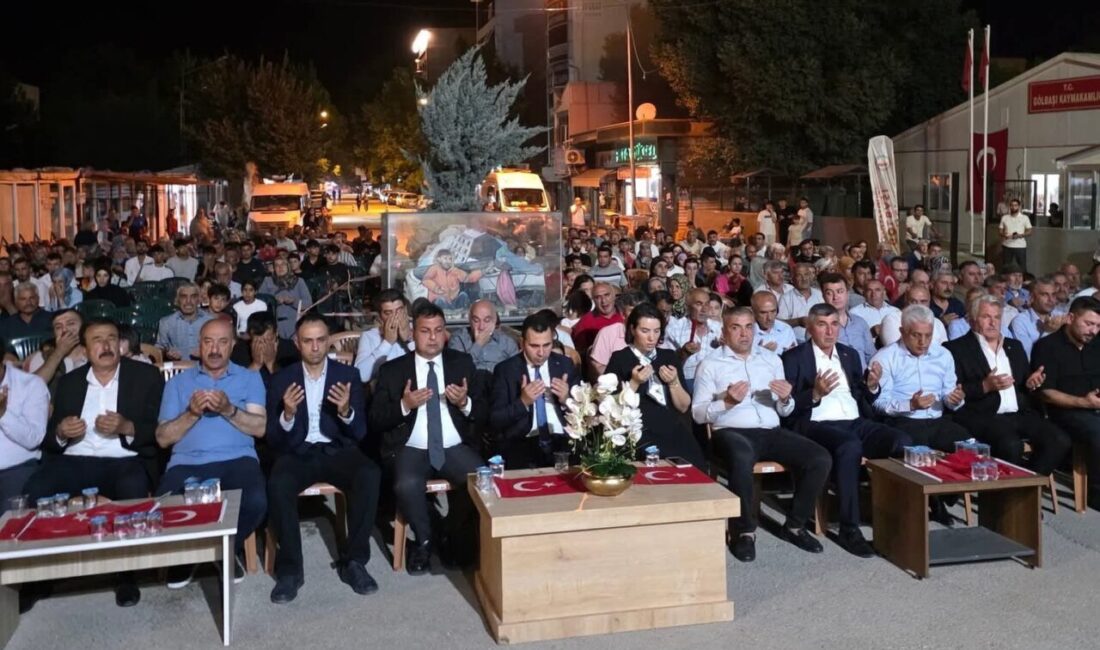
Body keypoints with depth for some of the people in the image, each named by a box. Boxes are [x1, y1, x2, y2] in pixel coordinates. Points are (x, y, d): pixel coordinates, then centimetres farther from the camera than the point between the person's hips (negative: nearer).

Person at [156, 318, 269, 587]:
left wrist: (228, 410, -13)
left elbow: (259, 428, 2)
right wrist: (191, 413, -8)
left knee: (255, 502, -32)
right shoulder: (178, 382, 17)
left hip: (237, 460, 0)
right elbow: (162, 438, 8)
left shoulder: (250, 378, 15)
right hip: (187, 463, 1)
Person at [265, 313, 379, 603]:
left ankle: (354, 561, -18)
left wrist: (346, 412, -22)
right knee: (277, 484, -34)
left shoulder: (348, 375, 5)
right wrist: (287, 415, -21)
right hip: (297, 452, 0)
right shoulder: (282, 379, 5)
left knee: (370, 475, -32)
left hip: (337, 450, 0)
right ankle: (290, 567, -18)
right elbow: (272, 439, 1)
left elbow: (360, 432, 1)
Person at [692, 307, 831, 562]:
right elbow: (698, 413, -2)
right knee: (742, 458, -40)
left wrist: (785, 399, -5)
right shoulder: (710, 364, 5)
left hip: (771, 431, 5)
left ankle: (794, 525, -1)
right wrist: (727, 401, -17)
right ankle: (744, 531, -19)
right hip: (732, 432, -5)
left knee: (820, 458, -18)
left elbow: (784, 412, 18)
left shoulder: (771, 359, 18)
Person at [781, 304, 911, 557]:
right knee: (850, 445, -37)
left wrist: (871, 385, 0)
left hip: (856, 422, 6)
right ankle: (849, 529, -29)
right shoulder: (794, 357, 3)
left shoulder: (850, 354, 20)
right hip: (816, 425, -5)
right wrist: (815, 394, -21)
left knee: (903, 441, -22)